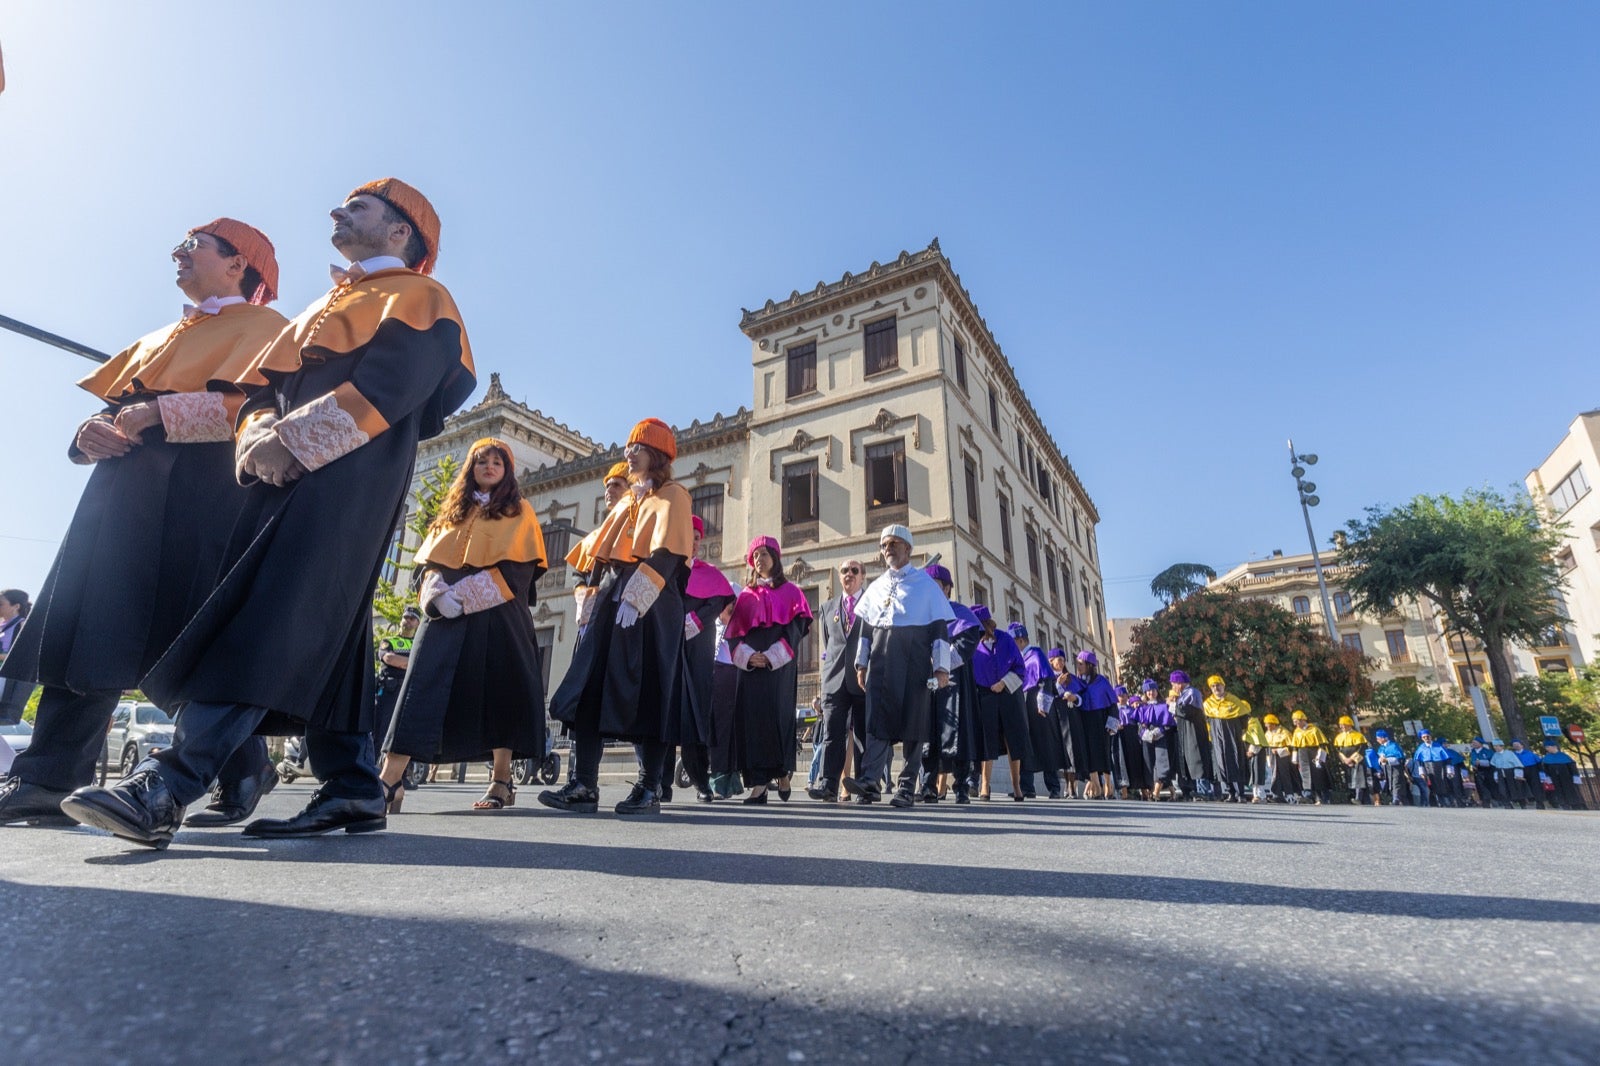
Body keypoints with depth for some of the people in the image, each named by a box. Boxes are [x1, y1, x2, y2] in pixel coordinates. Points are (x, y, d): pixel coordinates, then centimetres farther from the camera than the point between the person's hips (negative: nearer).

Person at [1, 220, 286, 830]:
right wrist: (93, 432, 3)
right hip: (126, 486, 8)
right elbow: (111, 405, 25)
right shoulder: (158, 340, 31)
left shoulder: (262, 326, 6)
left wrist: (154, 413, -15)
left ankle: (241, 771, -1)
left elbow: (244, 404, -11)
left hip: (198, 488, -8)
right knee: (85, 626, -1)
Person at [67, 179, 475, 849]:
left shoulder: (415, 295, 8)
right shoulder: (322, 311, 33)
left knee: (273, 621, -18)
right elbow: (261, 384, 20)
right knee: (326, 631, 2)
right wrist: (257, 435, -3)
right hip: (286, 473, 8)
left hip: (351, 475, -8)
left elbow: (392, 381, -12)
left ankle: (170, 784, -21)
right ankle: (353, 789, 5)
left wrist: (294, 436, -18)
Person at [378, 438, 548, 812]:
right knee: (423, 684, -7)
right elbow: (432, 560, 15)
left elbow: (519, 567, -3)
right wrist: (436, 591, -8)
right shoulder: (453, 509, 22)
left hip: (496, 614, -3)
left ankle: (501, 781, 5)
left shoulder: (519, 511, 9)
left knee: (498, 690, -3)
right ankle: (390, 780, -10)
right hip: (448, 612, 3)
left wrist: (466, 594, -12)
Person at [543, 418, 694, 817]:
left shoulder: (672, 496, 1)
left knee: (646, 692, -6)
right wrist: (593, 595, 14)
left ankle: (650, 788, 3)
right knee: (589, 687, -2)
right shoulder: (627, 501, 25)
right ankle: (584, 785, 0)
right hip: (611, 599, 8)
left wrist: (635, 597, -23)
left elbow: (666, 553, -13)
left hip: (652, 605, -7)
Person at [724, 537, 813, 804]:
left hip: (779, 665, -2)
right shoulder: (746, 595, 17)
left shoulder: (790, 591, 10)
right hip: (750, 665, 3)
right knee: (750, 716, -6)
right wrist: (747, 655, -8)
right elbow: (734, 632, 11)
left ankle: (782, 772, 8)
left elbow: (797, 627, -2)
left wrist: (771, 656, -13)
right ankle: (757, 782, -5)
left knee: (776, 714, -10)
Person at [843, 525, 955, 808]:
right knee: (877, 717, -8)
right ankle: (869, 781, -14)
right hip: (880, 657, 3)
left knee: (912, 719, -2)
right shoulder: (875, 587, 19)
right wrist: (861, 663, 11)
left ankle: (907, 787, 4)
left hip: (913, 658, -3)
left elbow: (939, 625, 1)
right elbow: (866, 627, 18)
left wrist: (941, 666, -6)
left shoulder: (925, 583, 6)